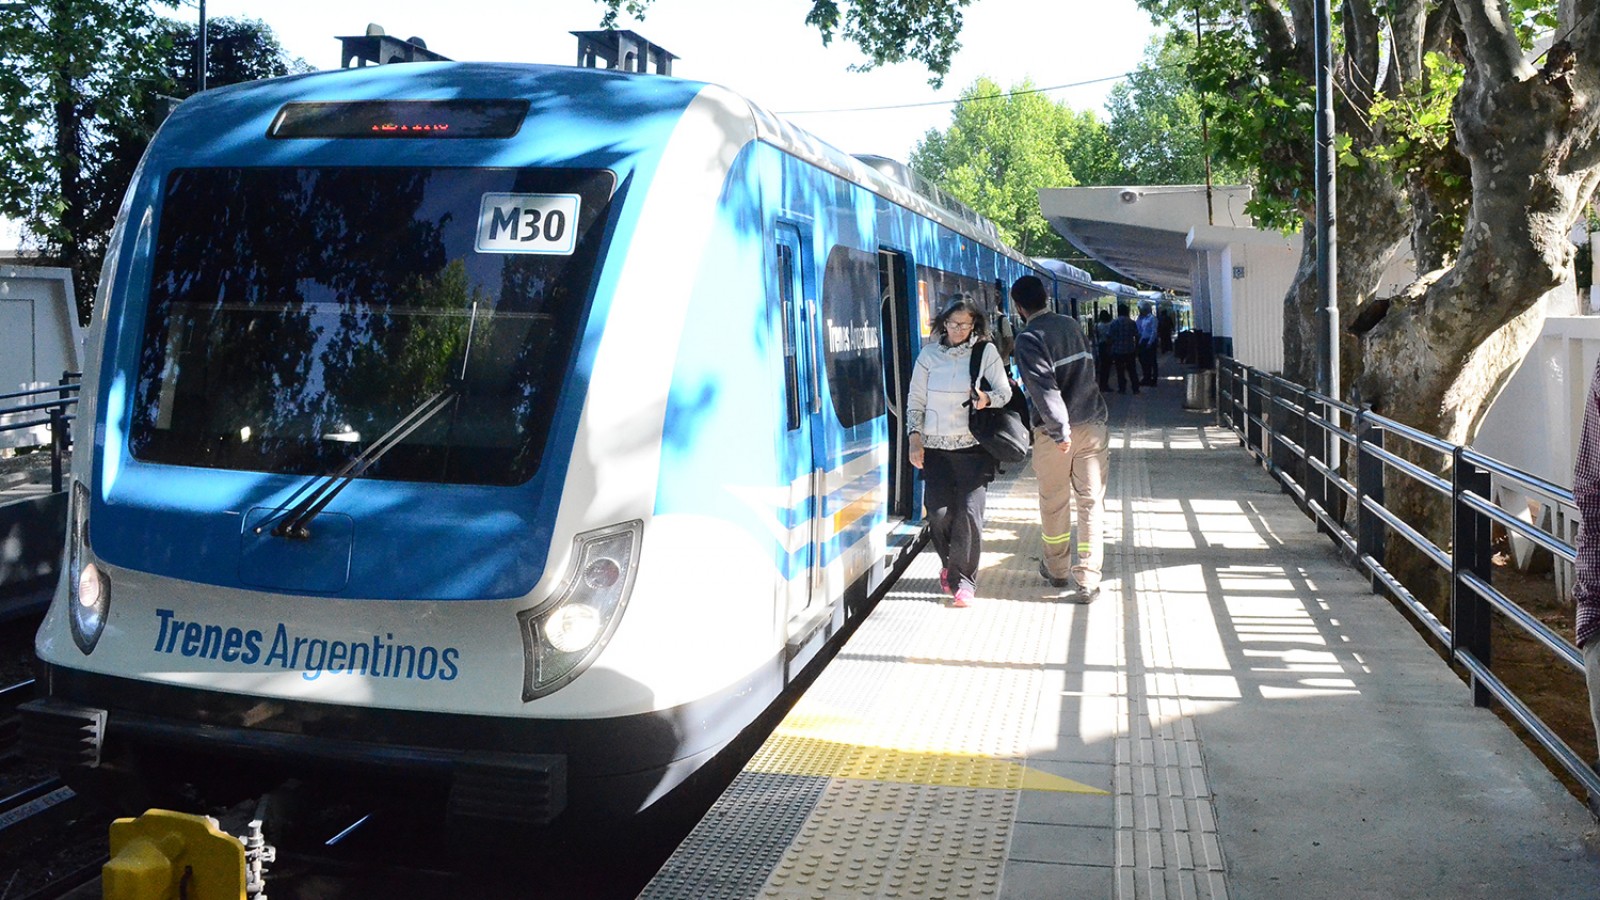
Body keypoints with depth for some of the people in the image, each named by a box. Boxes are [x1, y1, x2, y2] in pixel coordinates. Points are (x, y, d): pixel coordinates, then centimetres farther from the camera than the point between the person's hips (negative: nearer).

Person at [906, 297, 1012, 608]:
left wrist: (987, 399, -20)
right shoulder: (929, 355, 6)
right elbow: (915, 401, 10)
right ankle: (949, 564, 24)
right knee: (939, 511, -4)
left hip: (973, 446, -1)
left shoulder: (986, 351, 2)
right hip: (935, 447, 2)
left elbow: (1005, 392, 2)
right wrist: (915, 439, 1)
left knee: (969, 510, -9)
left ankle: (963, 580, 3)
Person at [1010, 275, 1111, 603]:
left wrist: (1059, 429, -21)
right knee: (1090, 503, 5)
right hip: (1093, 425, 4)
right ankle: (1087, 580, 2)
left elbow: (1044, 388, -20)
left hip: (1056, 432, -4)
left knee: (1054, 504, 14)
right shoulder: (1069, 324, 9)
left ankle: (1057, 570, 30)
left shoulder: (1029, 338, -11)